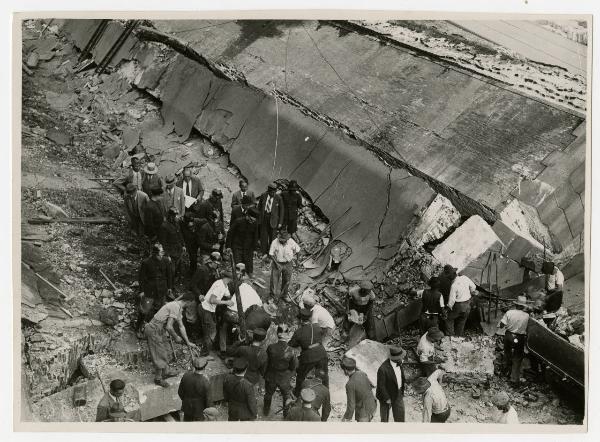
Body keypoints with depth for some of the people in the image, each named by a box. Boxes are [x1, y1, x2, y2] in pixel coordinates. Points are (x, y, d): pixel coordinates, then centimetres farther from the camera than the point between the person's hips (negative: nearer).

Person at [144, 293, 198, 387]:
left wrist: (188, 342, 21)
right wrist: (176, 337, -10)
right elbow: (169, 327, -27)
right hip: (154, 330, -10)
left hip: (159, 330, 10)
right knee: (159, 355, 1)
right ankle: (158, 379, 16)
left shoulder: (179, 308, 10)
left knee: (166, 351, 21)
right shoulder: (176, 307, -22)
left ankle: (165, 372, 38)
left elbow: (181, 326, 19)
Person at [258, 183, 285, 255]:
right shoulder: (263, 196, -2)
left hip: (273, 218, -2)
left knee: (272, 235, 2)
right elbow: (259, 207, 9)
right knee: (263, 235, 2)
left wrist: (280, 222, -5)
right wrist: (258, 218, 8)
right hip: (263, 217, 2)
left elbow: (281, 211, -3)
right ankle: (264, 253, 13)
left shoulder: (278, 198, -9)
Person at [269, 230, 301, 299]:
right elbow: (271, 254, -13)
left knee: (286, 280, 14)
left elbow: (297, 249, 1)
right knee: (274, 280, 2)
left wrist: (293, 256, -9)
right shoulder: (275, 242, -20)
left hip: (287, 264, 2)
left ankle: (283, 294, 34)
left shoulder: (291, 242, -15)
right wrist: (276, 263, -20)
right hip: (277, 263, -2)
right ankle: (273, 295, 19)